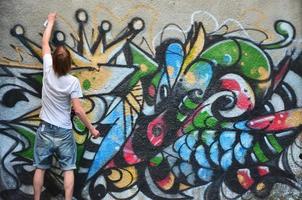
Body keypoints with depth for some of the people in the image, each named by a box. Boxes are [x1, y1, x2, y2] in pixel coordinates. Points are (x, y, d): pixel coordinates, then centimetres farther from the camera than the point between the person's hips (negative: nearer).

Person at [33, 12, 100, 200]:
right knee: (68, 169, 5)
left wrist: (51, 21, 18)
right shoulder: (73, 81, -16)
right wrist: (91, 128, -5)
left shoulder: (48, 71, -9)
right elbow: (78, 110, -16)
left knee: (40, 168, 10)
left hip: (45, 129, 3)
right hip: (64, 131, -3)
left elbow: (45, 43, 6)